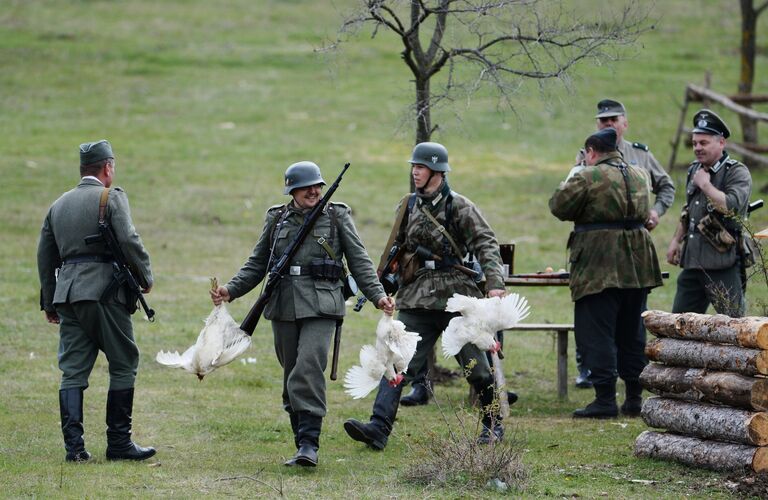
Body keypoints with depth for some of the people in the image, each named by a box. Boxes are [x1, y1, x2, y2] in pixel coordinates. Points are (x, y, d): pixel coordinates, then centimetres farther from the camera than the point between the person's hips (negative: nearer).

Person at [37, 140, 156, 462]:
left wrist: (49, 302, 25)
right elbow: (128, 241, -14)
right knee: (123, 365, 3)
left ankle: (74, 445, -3)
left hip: (68, 294, 6)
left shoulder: (59, 205, 17)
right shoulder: (112, 197, -3)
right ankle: (118, 443, 1)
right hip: (105, 291, -6)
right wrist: (145, 278, 0)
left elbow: (45, 255, 20)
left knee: (73, 370, 5)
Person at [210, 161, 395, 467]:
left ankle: (309, 444, -21)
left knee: (308, 369, -19)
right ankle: (302, 444, 14)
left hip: (320, 306, -4)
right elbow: (257, 265, 17)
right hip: (284, 306, 4)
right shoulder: (277, 219, 12)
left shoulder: (337, 217, 5)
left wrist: (378, 296, -8)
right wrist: (231, 290, 5)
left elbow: (359, 261, 5)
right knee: (291, 375, 6)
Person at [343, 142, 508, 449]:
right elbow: (398, 249, 22)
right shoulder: (408, 207, 11)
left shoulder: (459, 207, -4)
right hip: (417, 297, 4)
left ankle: (493, 424, 24)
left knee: (474, 364, 4)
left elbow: (485, 244, -10)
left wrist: (494, 282, -22)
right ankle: (379, 428, -18)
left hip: (455, 296, -4)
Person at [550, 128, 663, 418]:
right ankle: (635, 398, 18)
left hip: (599, 264, -7)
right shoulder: (640, 175, 11)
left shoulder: (587, 177, -11)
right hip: (637, 264, 7)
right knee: (632, 334, 15)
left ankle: (605, 399, -9)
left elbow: (559, 207, -5)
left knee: (597, 332, -3)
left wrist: (568, 181, 11)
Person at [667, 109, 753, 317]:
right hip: (692, 261, 8)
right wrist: (676, 240, 23)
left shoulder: (738, 173, -8)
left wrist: (705, 184, -15)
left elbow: (732, 206, -26)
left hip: (723, 263, -8)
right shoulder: (694, 170, 15)